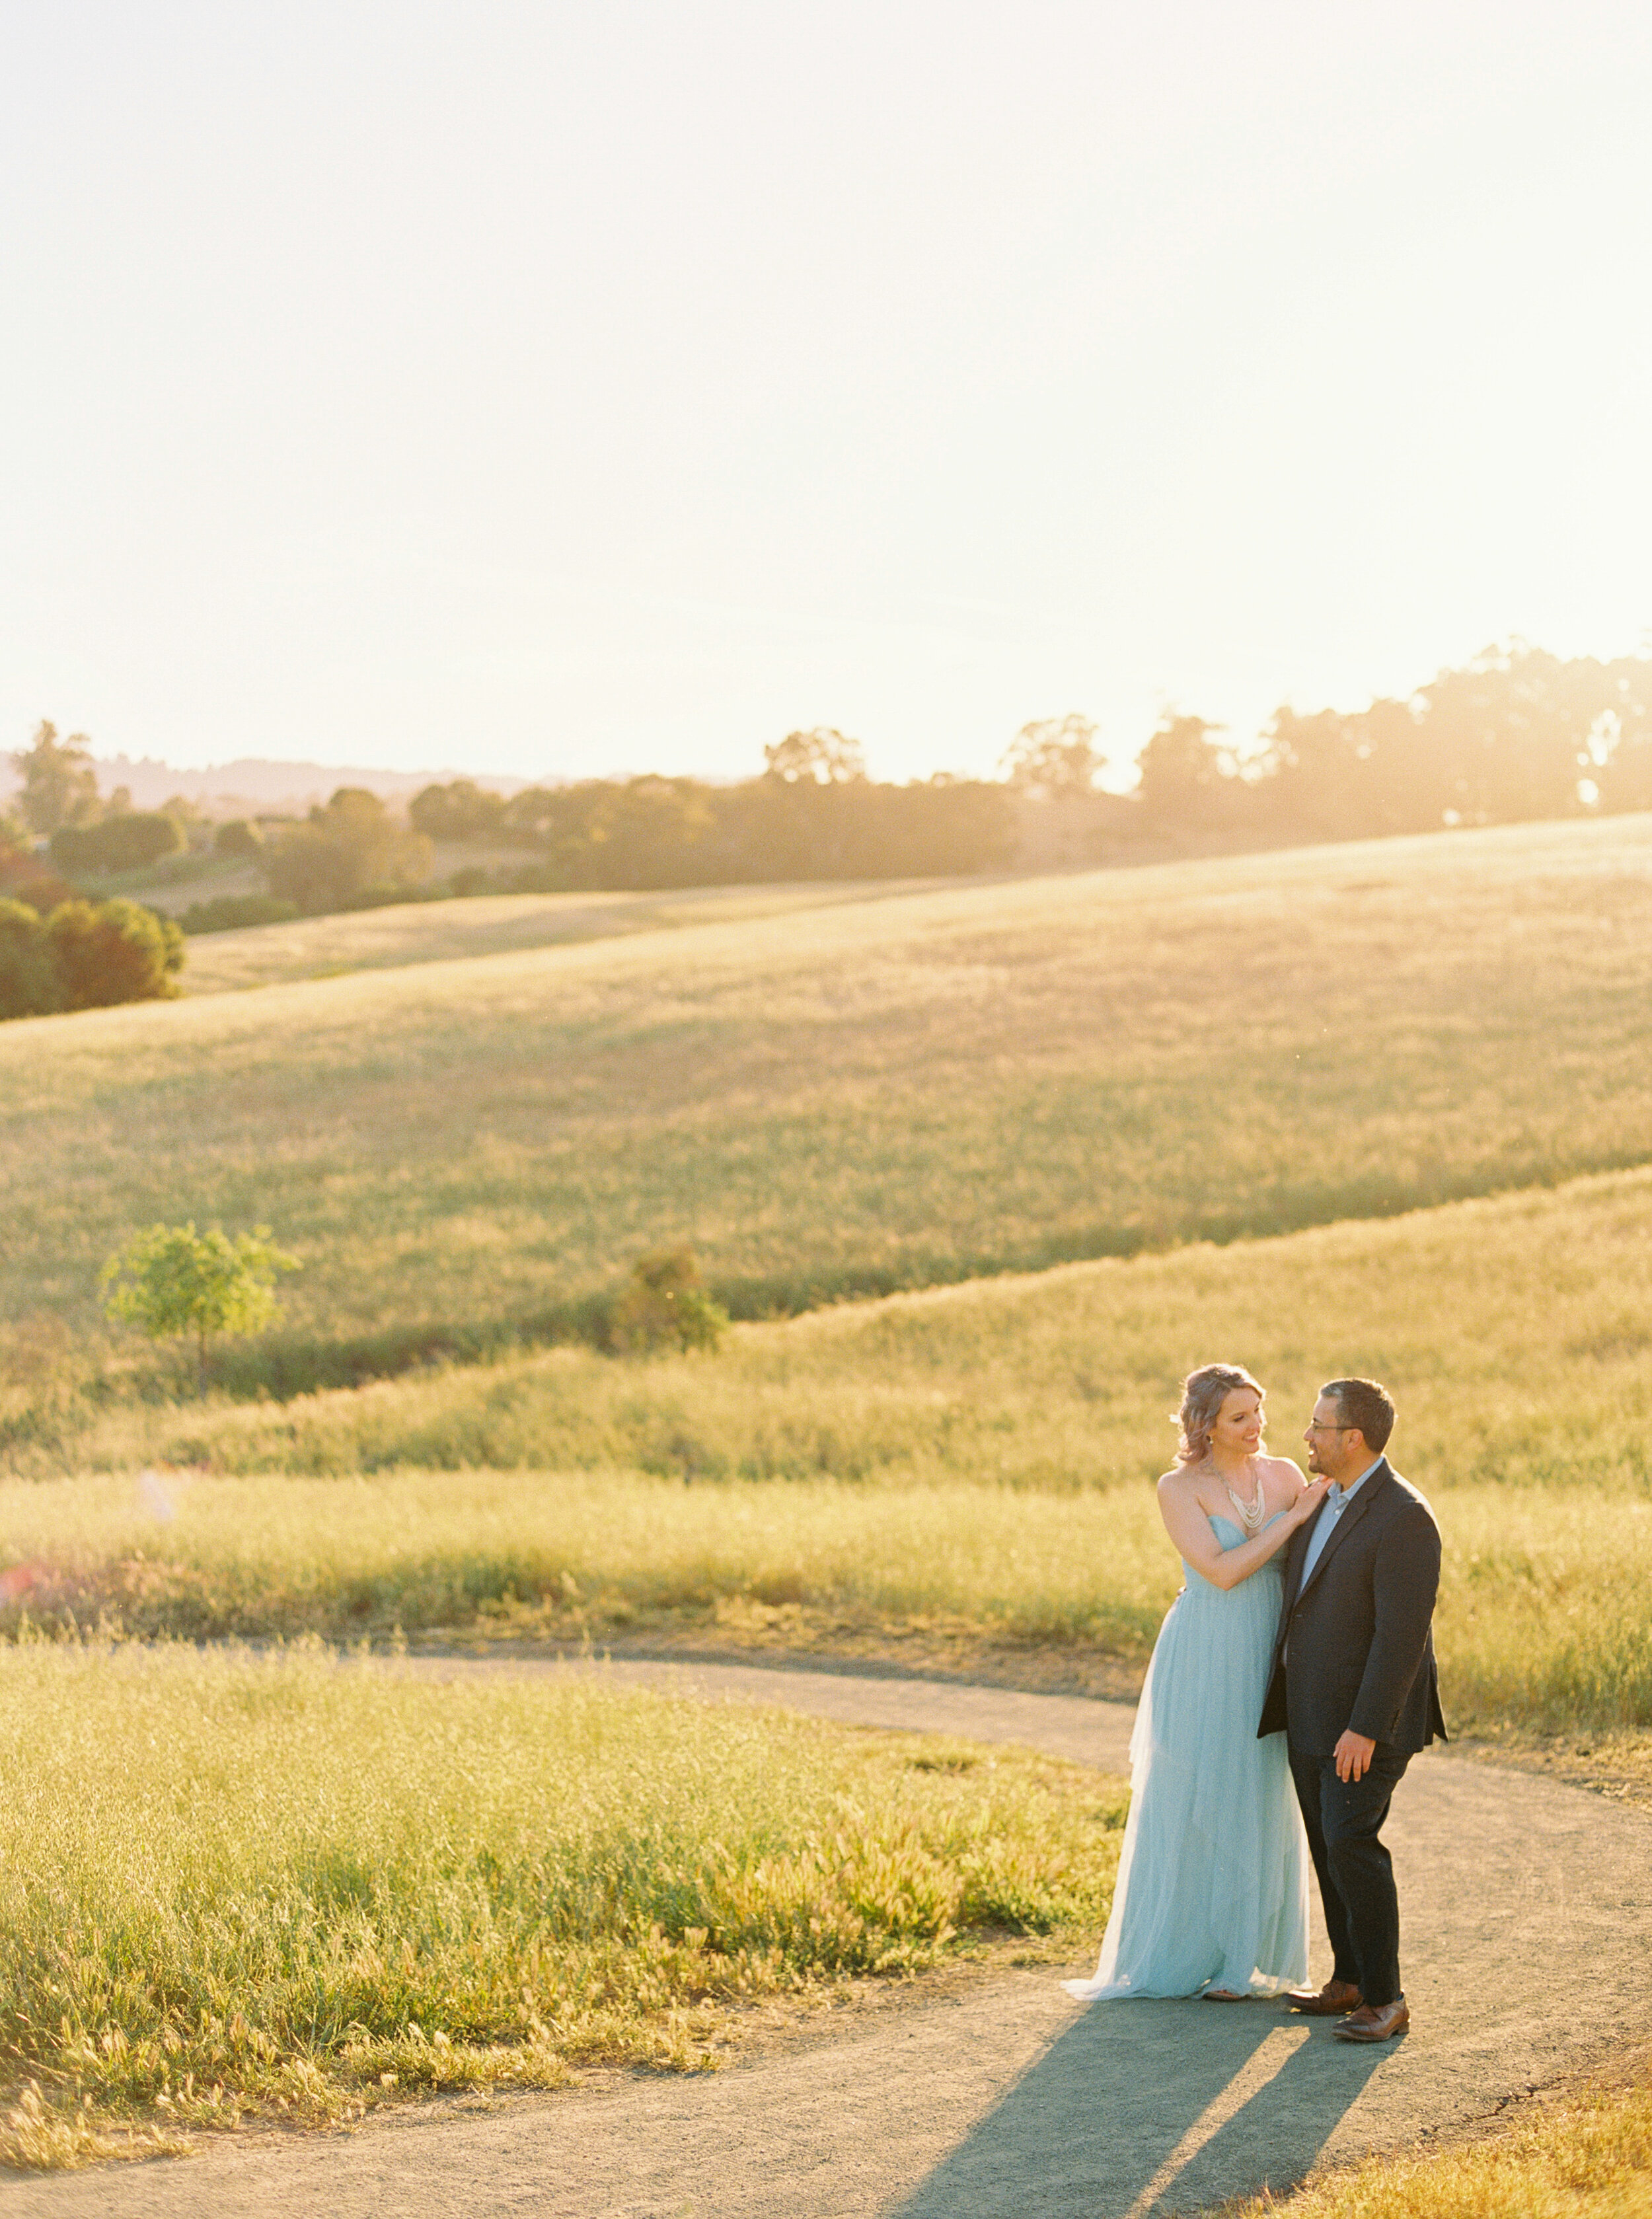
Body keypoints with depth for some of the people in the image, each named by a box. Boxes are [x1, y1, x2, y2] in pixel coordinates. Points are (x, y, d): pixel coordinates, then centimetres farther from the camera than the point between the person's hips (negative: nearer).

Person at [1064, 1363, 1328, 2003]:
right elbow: (1222, 1571, -17)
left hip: (1268, 1660, 4)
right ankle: (1183, 1955, 13)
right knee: (1193, 1803, 2)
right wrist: (1292, 1518, -16)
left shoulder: (1284, 1476, 4)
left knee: (1260, 1805, 9)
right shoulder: (1180, 1489, -7)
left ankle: (1247, 1954, 19)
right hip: (1204, 1660, -4)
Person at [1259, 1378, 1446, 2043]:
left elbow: (1402, 1634, -23)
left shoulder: (1404, 1519, -20)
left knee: (1351, 1845, -14)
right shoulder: (1323, 1497, 8)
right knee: (1329, 1845, 11)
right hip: (1312, 1712, 9)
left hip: (1367, 1716, -9)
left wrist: (1365, 1730, -24)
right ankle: (1350, 1980, 19)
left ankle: (1385, 1997, -7)